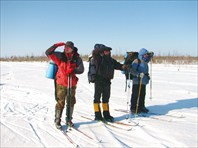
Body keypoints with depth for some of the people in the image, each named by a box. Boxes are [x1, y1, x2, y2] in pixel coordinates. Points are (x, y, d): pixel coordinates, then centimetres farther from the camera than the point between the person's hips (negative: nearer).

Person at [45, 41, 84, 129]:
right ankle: (57, 121, 15)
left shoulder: (77, 59, -1)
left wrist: (73, 70, -26)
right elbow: (48, 53, -7)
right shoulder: (60, 56, -2)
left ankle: (68, 120, 29)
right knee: (60, 103, 0)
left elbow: (81, 69, -10)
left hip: (72, 84, 2)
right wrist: (56, 45, -15)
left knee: (71, 102, 12)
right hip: (61, 83, -2)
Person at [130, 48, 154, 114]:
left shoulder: (145, 62, 13)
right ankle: (133, 108, 7)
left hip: (143, 82, 8)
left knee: (142, 95, 14)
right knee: (135, 95, -1)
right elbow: (131, 70, -18)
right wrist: (138, 74, -26)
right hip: (137, 82, -8)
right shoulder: (137, 61, -12)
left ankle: (141, 107, 26)